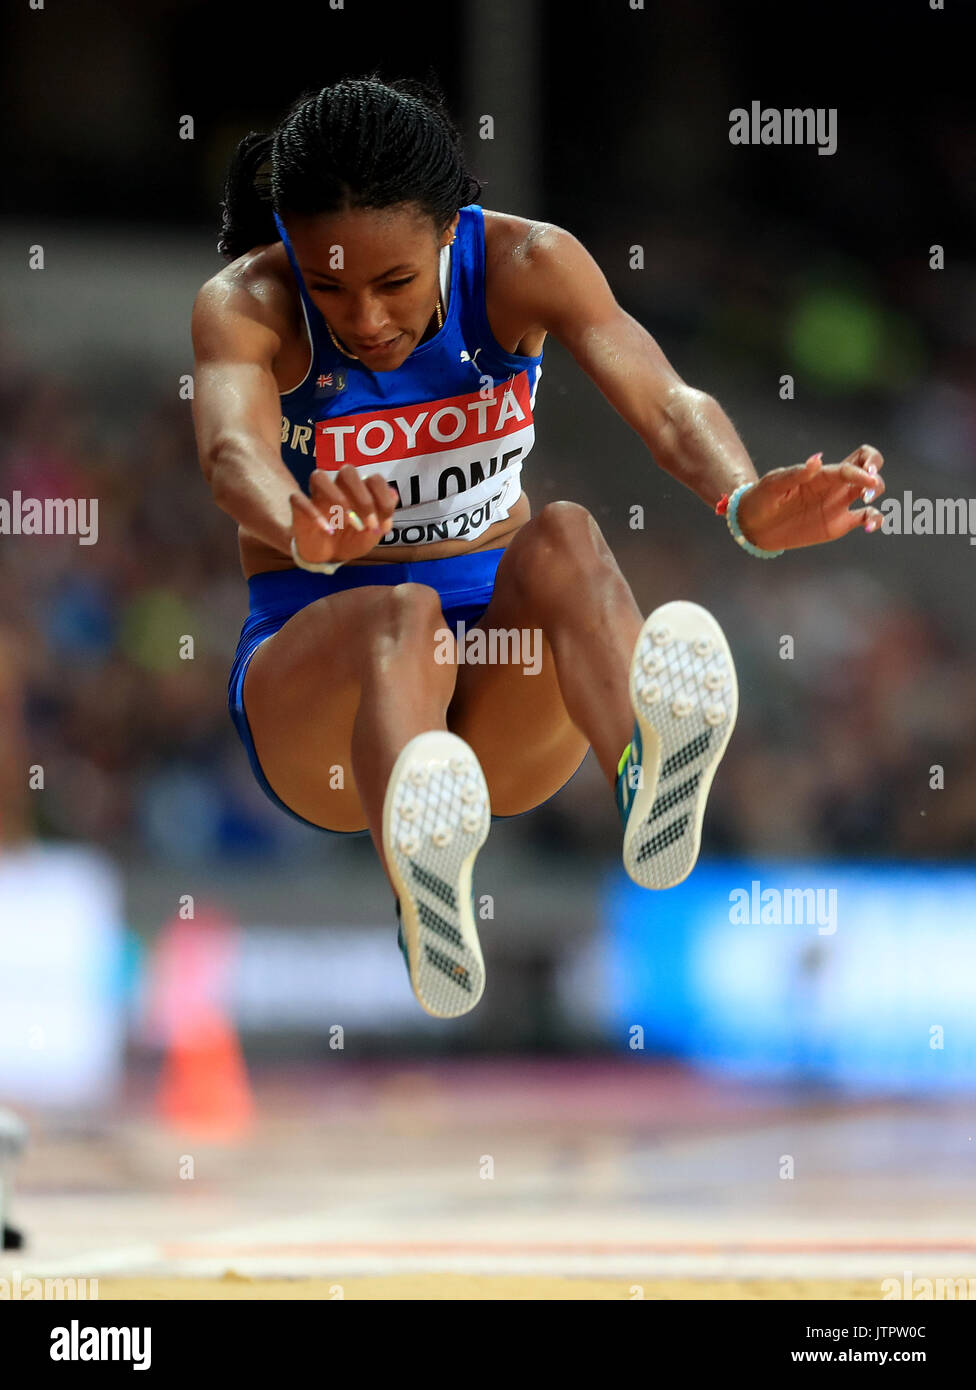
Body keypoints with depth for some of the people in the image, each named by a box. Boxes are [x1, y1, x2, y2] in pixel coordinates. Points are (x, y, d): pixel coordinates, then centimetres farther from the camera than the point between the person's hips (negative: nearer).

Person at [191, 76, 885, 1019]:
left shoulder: (526, 264, -7)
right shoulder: (245, 305, -13)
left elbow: (661, 400, -24)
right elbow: (233, 452, -35)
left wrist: (743, 503, -47)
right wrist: (305, 533, -59)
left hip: (501, 693, 2)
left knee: (563, 540, -32)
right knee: (405, 619, -38)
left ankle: (649, 784, -66)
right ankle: (427, 909, -72)